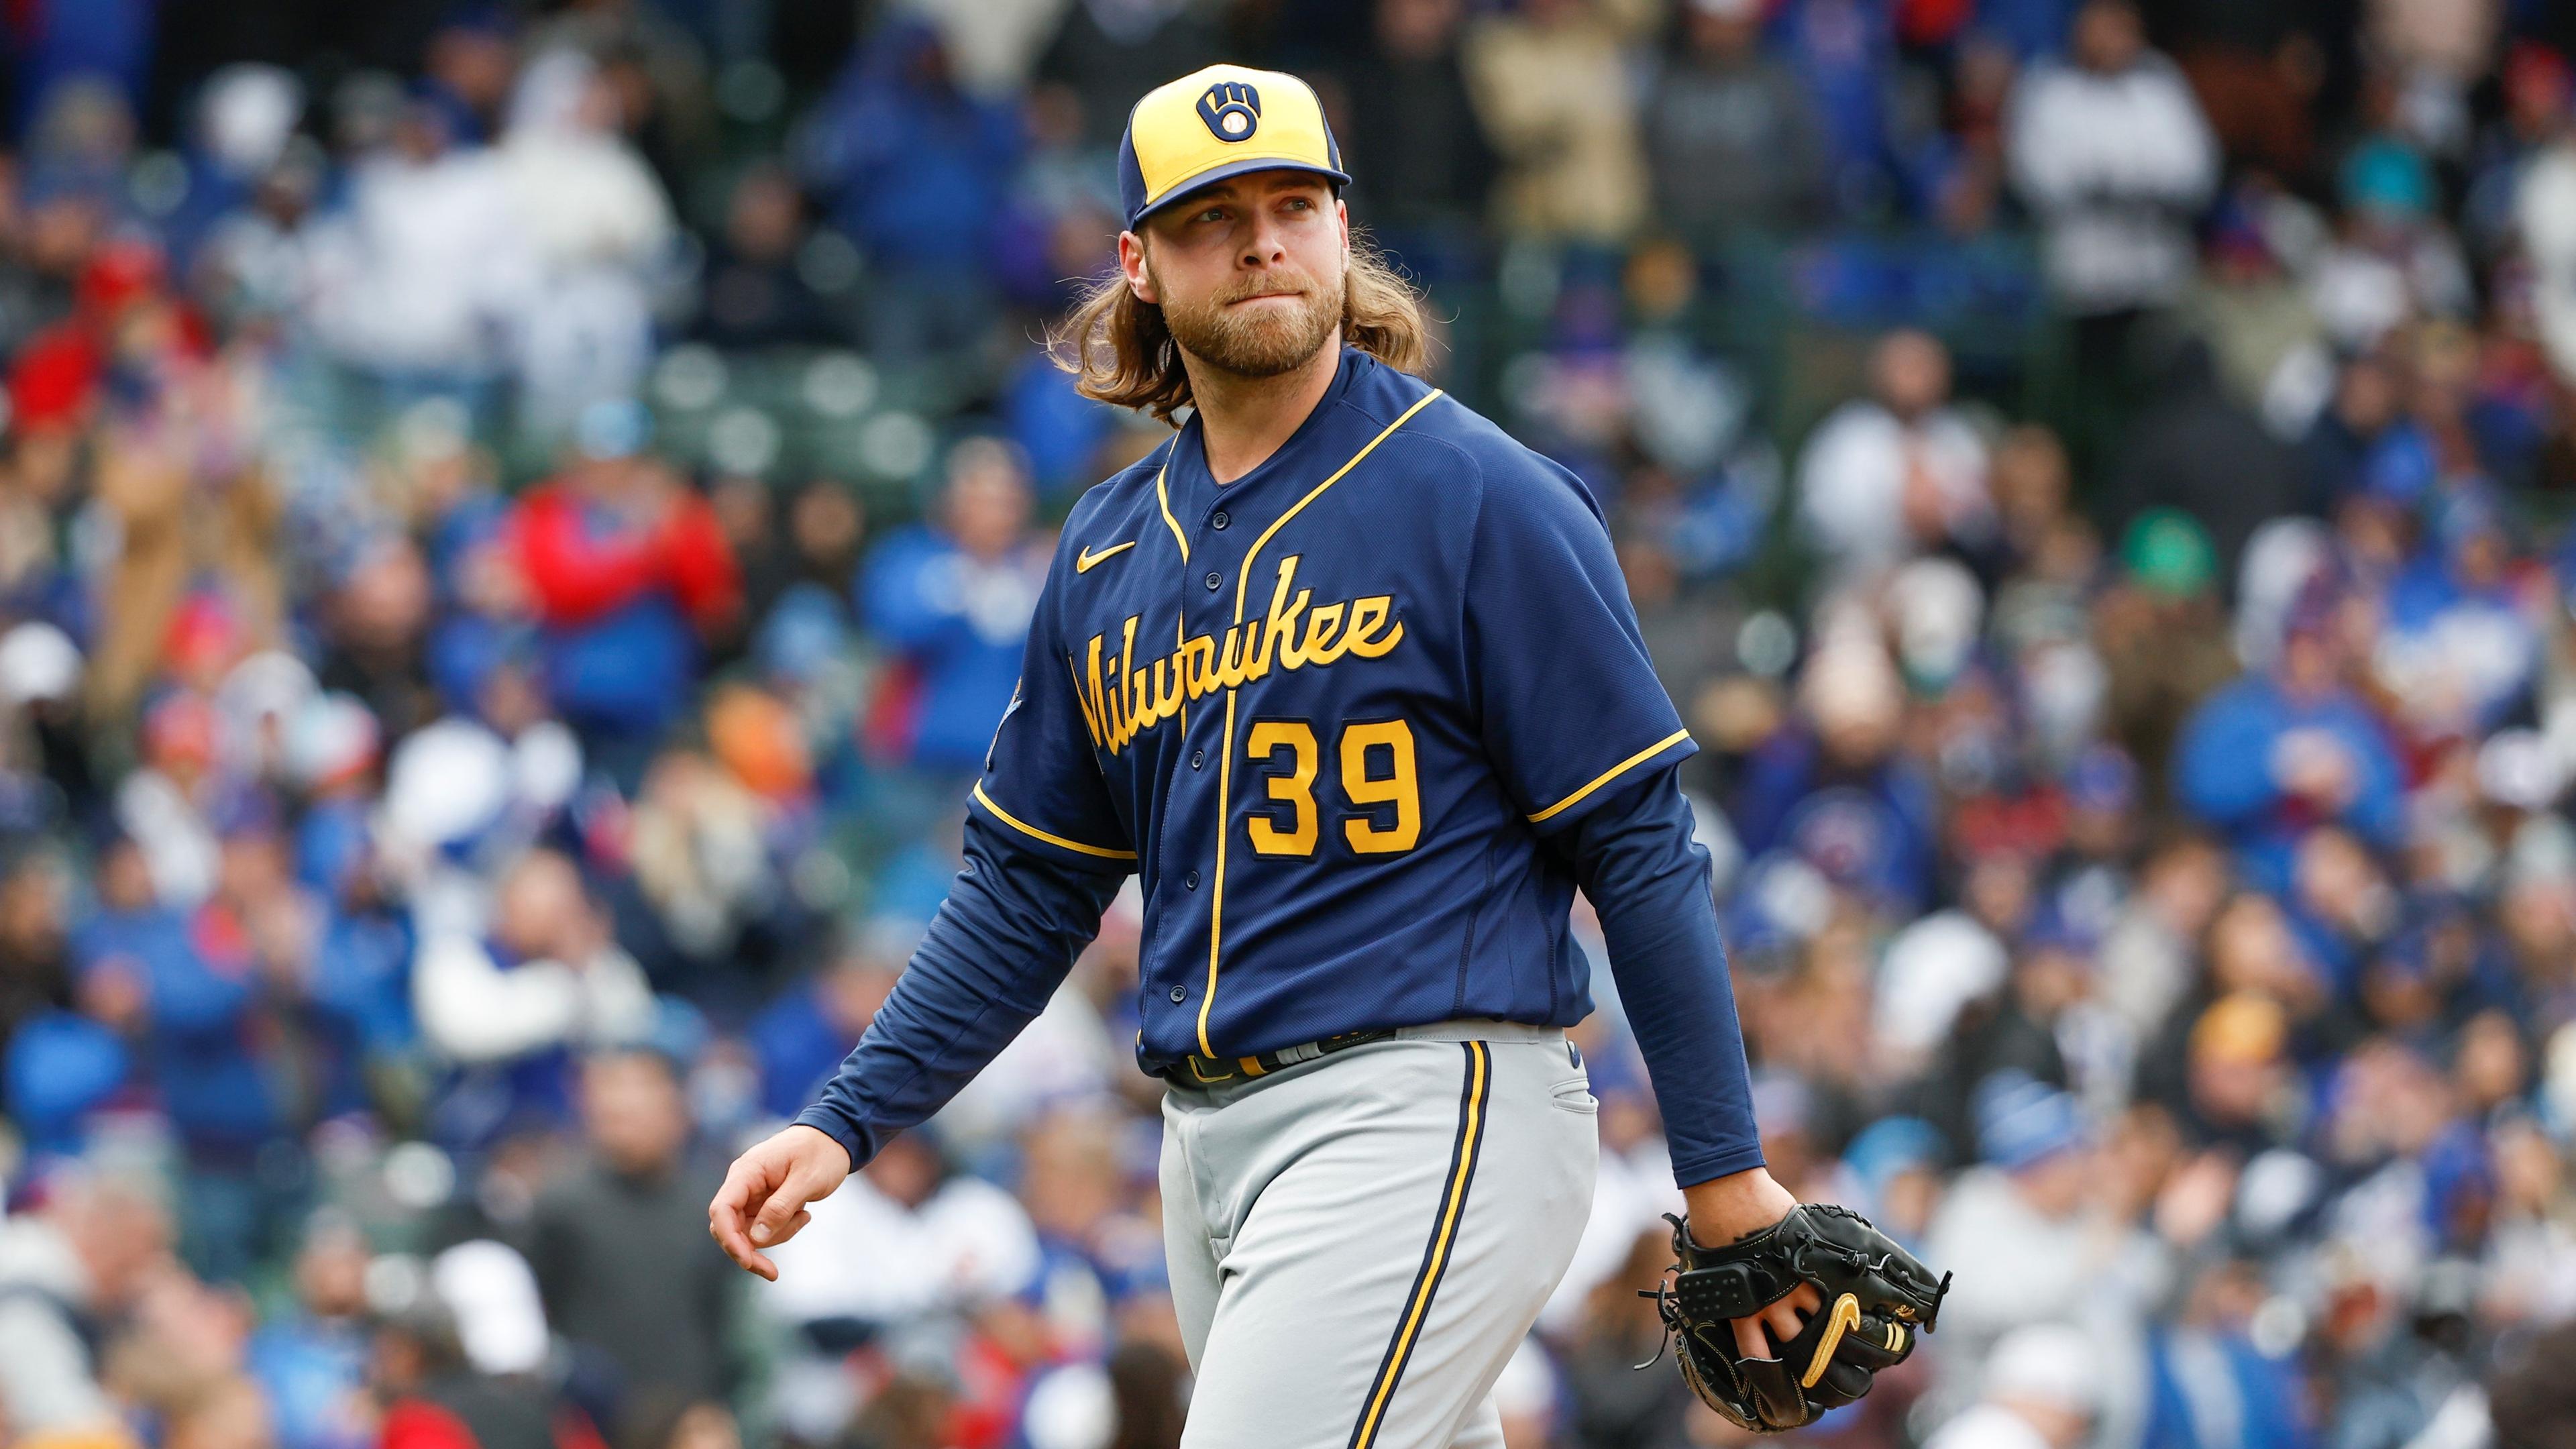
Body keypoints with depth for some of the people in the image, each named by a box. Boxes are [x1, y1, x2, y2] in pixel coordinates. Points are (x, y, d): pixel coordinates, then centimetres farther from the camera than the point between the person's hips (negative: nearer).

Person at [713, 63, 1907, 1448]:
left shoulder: (1478, 499, -5)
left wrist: (1726, 1173, -8)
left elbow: (1638, 842, -6)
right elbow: (1027, 884, 20)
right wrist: (845, 1123, 9)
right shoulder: (1110, 552, 14)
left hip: (1423, 1120, -7)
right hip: (1213, 1148, 7)